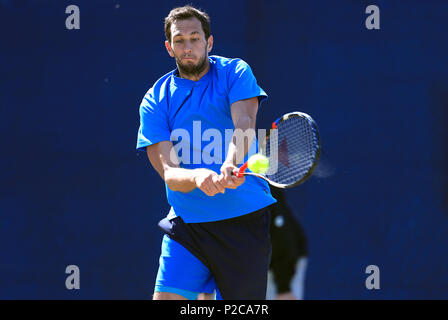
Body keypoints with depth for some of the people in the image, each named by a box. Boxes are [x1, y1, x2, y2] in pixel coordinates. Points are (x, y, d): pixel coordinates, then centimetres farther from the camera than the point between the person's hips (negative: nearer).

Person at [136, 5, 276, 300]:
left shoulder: (235, 73, 1)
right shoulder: (155, 101, 3)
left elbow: (244, 124, -17)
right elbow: (168, 171, -7)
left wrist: (230, 166, -39)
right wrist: (196, 177, -31)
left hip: (246, 221, -1)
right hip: (186, 224, 1)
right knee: (166, 297, -14)